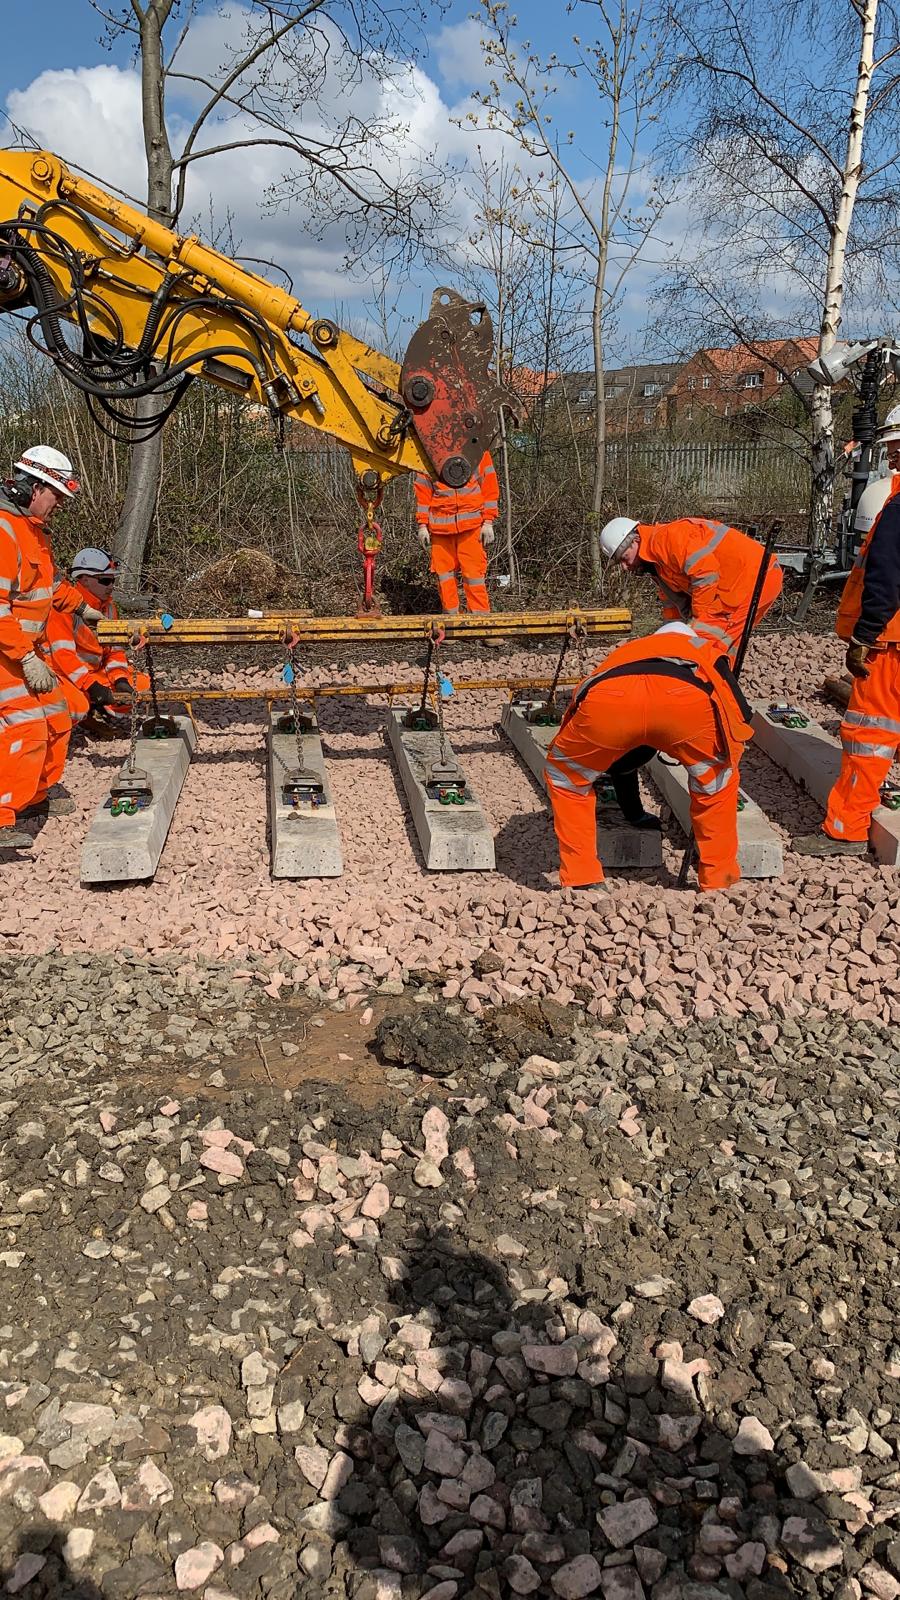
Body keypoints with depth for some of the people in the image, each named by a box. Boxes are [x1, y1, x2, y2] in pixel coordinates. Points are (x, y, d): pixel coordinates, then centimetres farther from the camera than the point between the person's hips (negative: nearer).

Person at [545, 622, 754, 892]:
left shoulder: (623, 651, 48)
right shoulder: (707, 650, 44)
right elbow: (740, 715, 31)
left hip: (607, 699, 1)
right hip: (688, 696, -1)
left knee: (565, 778, 29)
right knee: (715, 784, 29)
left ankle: (582, 882, 26)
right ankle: (719, 883, 35)